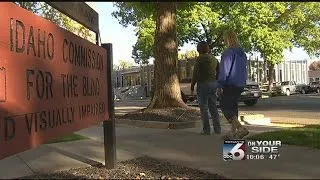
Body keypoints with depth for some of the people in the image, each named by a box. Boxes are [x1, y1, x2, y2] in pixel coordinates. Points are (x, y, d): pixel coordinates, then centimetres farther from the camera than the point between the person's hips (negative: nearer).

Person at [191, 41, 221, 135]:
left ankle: (206, 129, -1)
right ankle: (217, 129, 12)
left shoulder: (200, 58, -10)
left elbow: (195, 73, -12)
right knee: (213, 107, 11)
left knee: (204, 108, -1)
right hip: (213, 84, 7)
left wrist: (192, 85, -4)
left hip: (203, 84, -7)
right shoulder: (214, 59, 13)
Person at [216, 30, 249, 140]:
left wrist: (219, 86, -16)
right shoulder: (242, 53, 15)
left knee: (224, 106, -4)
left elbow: (224, 71, -18)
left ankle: (241, 128, -18)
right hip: (240, 85, 9)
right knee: (233, 106, 15)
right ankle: (233, 132, 16)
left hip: (230, 84, -9)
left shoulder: (228, 52, -14)